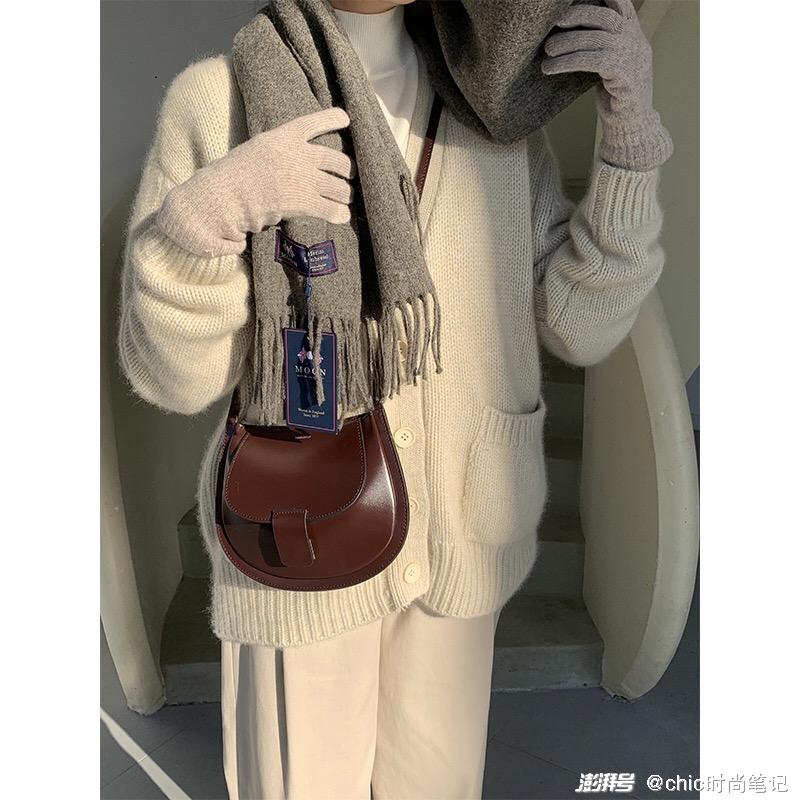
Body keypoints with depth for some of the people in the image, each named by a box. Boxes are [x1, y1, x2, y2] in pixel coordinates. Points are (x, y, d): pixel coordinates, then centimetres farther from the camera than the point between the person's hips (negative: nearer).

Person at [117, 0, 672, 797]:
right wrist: (207, 213, -32)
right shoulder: (215, 104, -12)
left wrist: (632, 122, -18)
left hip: (452, 527, 3)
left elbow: (581, 326, -6)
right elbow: (172, 373, -13)